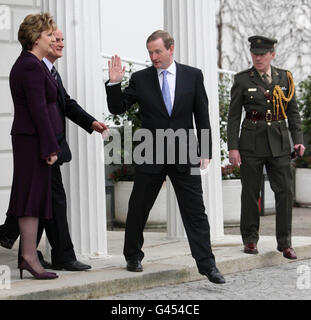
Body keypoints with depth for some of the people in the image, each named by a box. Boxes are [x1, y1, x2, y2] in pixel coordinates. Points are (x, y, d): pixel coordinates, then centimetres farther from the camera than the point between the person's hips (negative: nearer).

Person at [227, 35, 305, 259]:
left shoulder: (285, 78, 8)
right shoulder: (242, 80, 2)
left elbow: (293, 112, 11)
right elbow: (234, 116, 2)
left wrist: (298, 140, 1)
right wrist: (233, 147, -5)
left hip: (279, 142, 2)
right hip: (252, 143, -1)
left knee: (285, 191, -2)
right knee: (250, 192, 3)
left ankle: (285, 242, 5)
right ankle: (250, 239, 17)